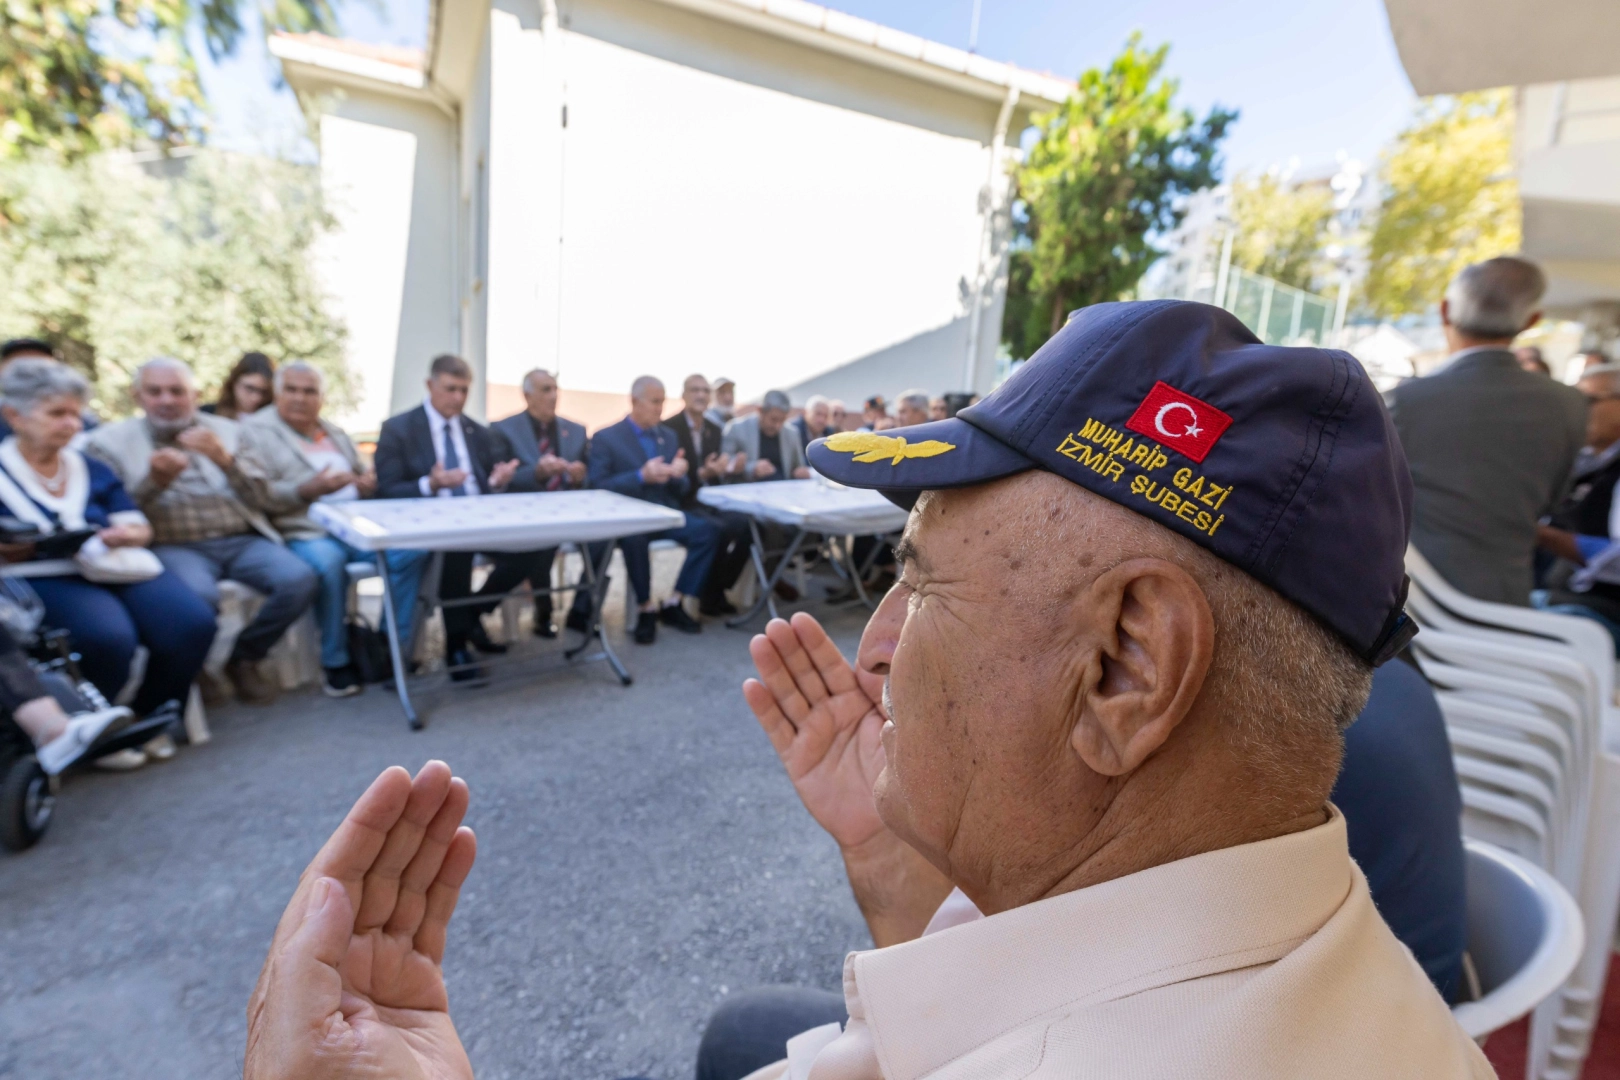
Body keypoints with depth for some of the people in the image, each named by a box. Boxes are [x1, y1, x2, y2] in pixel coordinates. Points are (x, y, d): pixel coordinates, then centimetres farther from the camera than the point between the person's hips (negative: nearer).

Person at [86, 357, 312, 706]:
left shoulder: (227, 431, 18)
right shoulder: (111, 441, 12)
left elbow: (258, 497, 8)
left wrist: (225, 459, -10)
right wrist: (154, 481, -15)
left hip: (243, 541, 3)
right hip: (172, 545, -2)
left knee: (300, 580, -26)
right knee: (200, 595, -36)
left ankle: (243, 657, -1)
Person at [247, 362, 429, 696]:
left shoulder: (336, 433, 24)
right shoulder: (256, 430, 5)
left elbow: (363, 477, 27)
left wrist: (369, 485, 2)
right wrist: (308, 490, -22)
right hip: (305, 534, -5)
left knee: (413, 549, -20)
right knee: (327, 563, -38)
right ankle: (335, 662, -18)